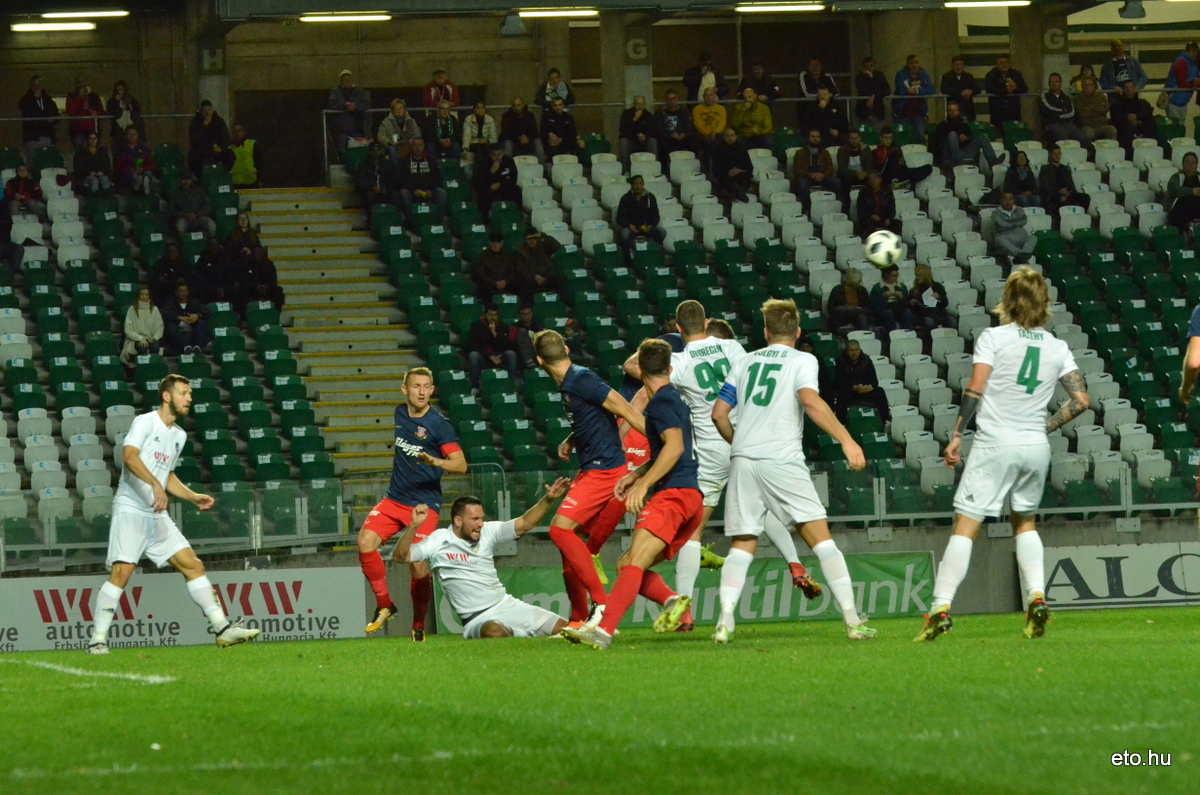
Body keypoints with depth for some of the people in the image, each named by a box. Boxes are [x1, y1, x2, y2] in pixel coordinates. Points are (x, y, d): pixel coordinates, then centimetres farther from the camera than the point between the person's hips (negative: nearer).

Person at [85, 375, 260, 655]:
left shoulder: (179, 435, 18)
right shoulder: (145, 422, -6)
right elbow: (129, 456, -23)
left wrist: (193, 497, 16)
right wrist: (155, 485, -35)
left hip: (157, 515, 8)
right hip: (131, 509, -8)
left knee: (193, 565, 2)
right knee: (122, 570, -17)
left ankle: (223, 629, 5)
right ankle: (98, 640, -13)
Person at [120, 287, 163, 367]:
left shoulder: (154, 309, 10)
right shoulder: (132, 310, 3)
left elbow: (160, 327, 7)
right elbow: (128, 330, -3)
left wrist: (155, 338, -14)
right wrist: (140, 338, -18)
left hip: (151, 339, 2)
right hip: (136, 340, -2)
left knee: (155, 346, -33)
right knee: (142, 347, -36)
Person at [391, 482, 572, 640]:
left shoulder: (487, 532, 5)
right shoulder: (439, 542, -6)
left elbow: (525, 523, 2)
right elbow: (400, 556, -12)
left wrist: (548, 499, -12)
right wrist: (413, 526, -26)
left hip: (507, 605, 5)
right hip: (478, 619, -5)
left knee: (562, 628, -8)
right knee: (493, 632, -42)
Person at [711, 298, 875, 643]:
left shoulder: (746, 362, 17)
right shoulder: (802, 361, 5)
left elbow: (718, 413, 14)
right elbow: (810, 401, -14)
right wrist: (846, 440, -15)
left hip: (743, 460, 4)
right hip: (782, 460, -4)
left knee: (742, 546, 7)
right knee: (821, 539, 0)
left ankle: (725, 619, -11)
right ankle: (852, 620, -4)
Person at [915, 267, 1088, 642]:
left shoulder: (993, 337, -2)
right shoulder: (1057, 348, 9)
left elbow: (974, 390, -9)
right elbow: (1080, 400, 5)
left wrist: (956, 436, -7)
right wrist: (1045, 427, 15)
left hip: (995, 445, -4)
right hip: (1036, 447, 4)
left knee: (965, 526, -5)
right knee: (1025, 522, 23)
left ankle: (942, 607, -16)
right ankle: (1036, 597, 5)